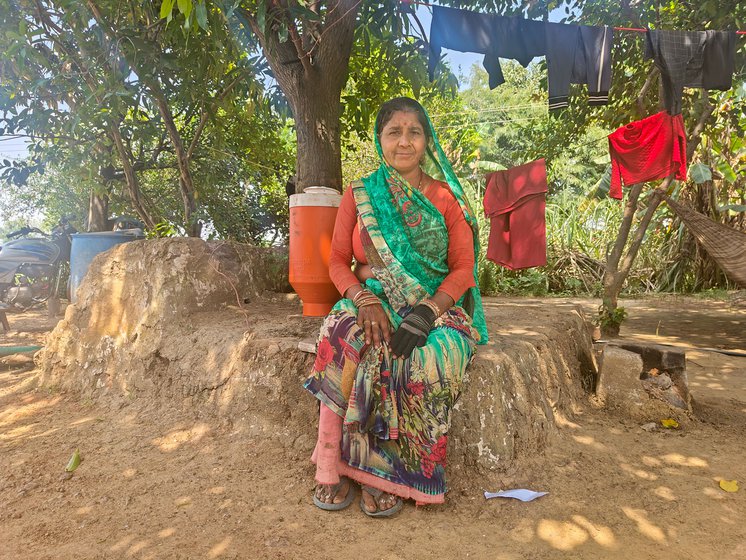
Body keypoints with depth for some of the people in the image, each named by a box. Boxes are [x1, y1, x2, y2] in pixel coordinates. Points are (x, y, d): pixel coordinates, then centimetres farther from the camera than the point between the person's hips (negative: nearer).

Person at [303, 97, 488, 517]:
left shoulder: (446, 199, 4)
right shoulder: (359, 196, 8)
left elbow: (463, 269, 0)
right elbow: (338, 261, 6)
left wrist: (426, 312, -18)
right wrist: (364, 300, -15)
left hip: (432, 307, 0)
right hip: (371, 303, 1)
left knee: (434, 355, -33)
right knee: (341, 338, -32)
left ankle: (386, 470, -20)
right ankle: (332, 466, -22)